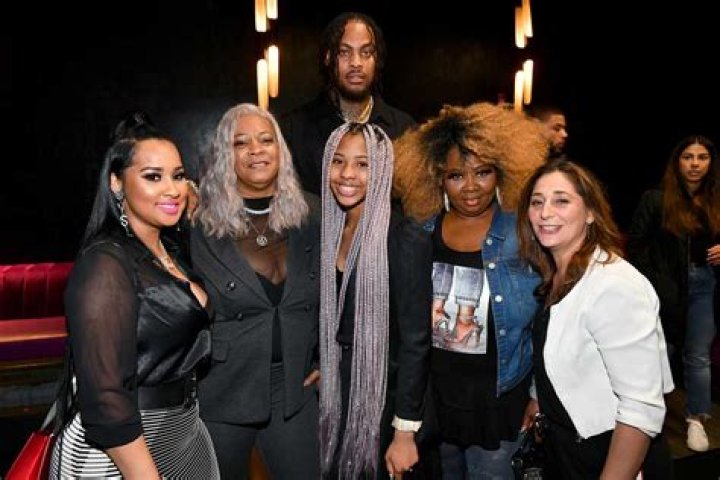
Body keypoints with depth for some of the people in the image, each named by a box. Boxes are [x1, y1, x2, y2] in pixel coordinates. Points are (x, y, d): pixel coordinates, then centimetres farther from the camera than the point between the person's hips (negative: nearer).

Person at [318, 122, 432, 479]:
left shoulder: (406, 239, -19)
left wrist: (406, 431, -17)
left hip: (385, 393, -6)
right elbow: (327, 319, 8)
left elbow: (415, 340, -18)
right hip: (335, 387, 6)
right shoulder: (329, 230, 0)